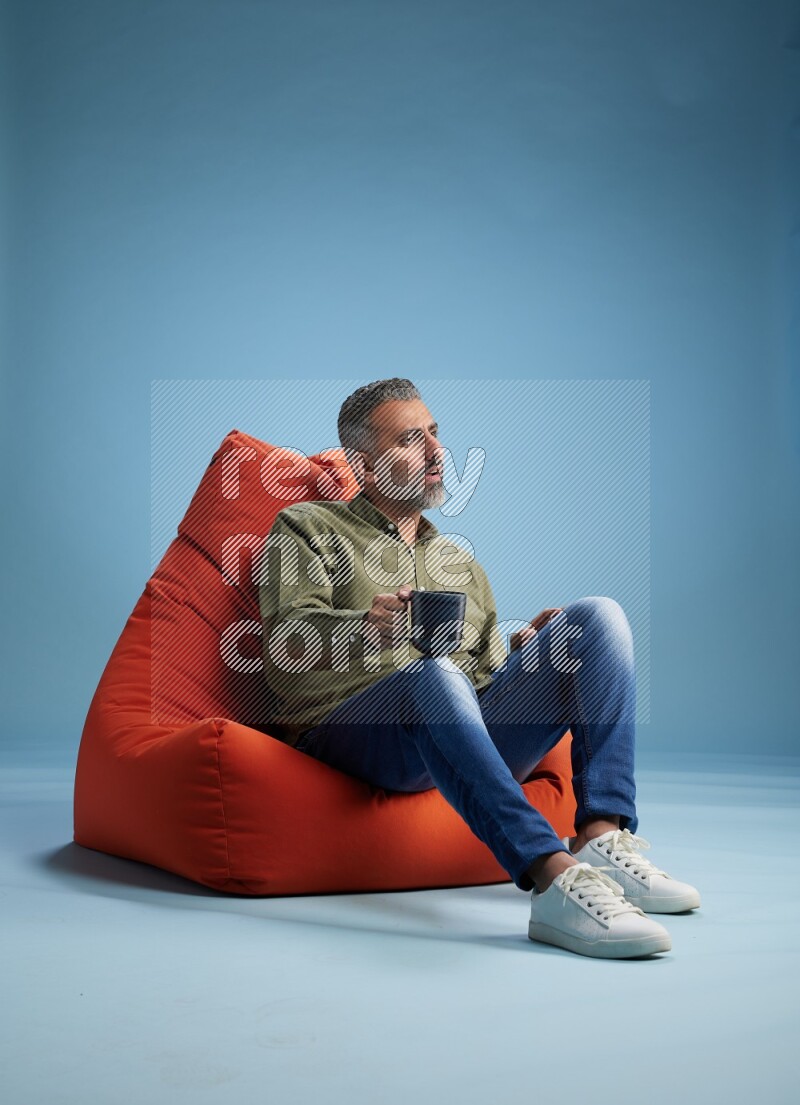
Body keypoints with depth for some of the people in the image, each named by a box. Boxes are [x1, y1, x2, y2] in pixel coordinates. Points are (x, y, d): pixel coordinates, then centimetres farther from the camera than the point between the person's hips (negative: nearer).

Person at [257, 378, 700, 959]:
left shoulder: (459, 559, 34)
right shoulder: (306, 527, 17)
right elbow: (285, 644, -1)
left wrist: (525, 647, 6)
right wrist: (365, 628, -22)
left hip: (469, 731, 5)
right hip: (352, 729, -5)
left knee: (598, 615, -13)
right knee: (434, 673, -39)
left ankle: (603, 837, -28)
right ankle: (556, 881, -52)